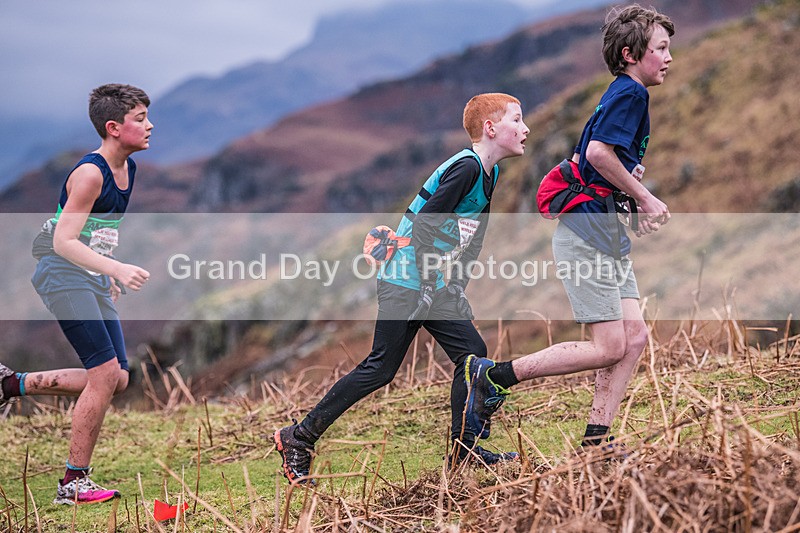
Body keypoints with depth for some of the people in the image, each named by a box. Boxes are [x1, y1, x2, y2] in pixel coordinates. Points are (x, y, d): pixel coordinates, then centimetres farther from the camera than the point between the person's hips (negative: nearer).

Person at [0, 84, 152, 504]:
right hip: (62, 274, -9)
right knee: (106, 372, -15)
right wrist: (115, 268, -33)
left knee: (117, 379, 5)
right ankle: (74, 481, -7)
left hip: (93, 279, 9)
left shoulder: (128, 169, 10)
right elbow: (63, 241, -23)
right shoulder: (90, 173, -18)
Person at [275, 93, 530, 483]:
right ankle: (298, 438, 3)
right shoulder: (465, 167, -18)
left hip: (435, 286, 9)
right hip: (406, 284, -9)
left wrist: (457, 289, 15)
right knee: (380, 369, -6)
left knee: (472, 353, 1)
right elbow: (423, 225, -22)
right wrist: (429, 286, -18)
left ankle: (464, 451, 8)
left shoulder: (489, 172, 12)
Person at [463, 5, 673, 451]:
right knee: (609, 347, -10)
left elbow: (587, 157, 27)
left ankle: (597, 441, 7)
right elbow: (598, 152, -25)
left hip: (608, 232, 10)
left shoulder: (623, 95, 20)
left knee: (635, 337, 5)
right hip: (587, 230, -10)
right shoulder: (630, 93, -11)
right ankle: (492, 376, -3)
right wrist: (646, 199, -15)